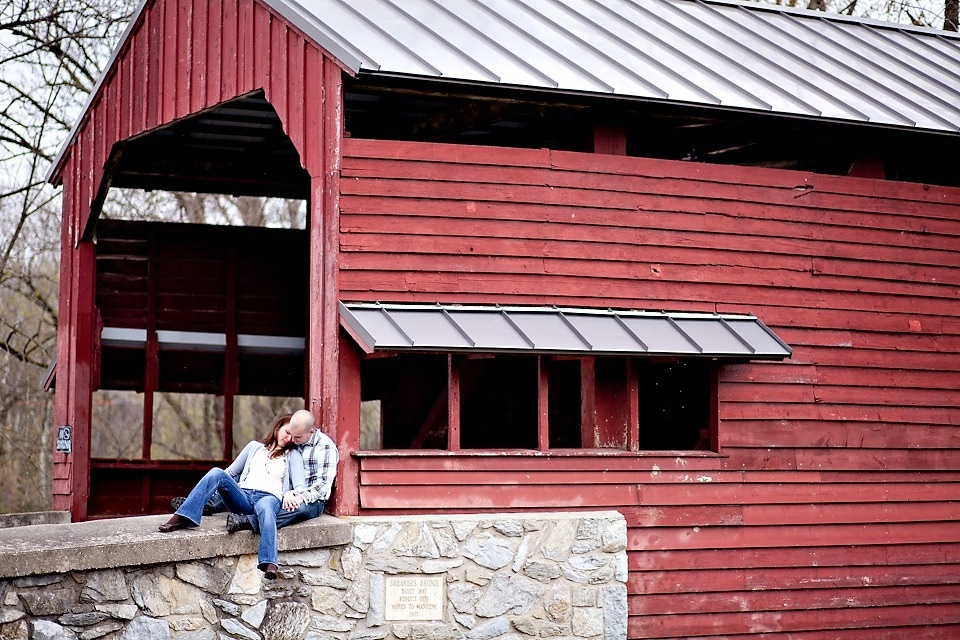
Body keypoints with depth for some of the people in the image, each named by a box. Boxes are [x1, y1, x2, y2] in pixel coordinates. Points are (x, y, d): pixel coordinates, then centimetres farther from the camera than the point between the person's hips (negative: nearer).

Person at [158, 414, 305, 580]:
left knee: (264, 507, -42)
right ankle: (183, 518, -36)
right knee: (217, 473, -25)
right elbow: (231, 472, 26)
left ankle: (269, 565, -60)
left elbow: (300, 486, 7)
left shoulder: (293, 455, 20)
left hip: (270, 496, -3)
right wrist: (214, 488, 8)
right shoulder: (255, 447, 27)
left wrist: (291, 493, -17)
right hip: (243, 496, 3)